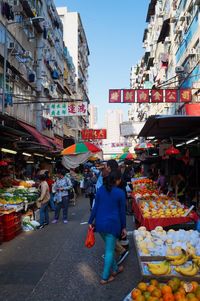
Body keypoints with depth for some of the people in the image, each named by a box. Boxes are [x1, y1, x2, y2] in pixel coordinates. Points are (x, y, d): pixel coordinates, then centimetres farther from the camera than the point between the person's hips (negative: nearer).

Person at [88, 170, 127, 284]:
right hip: (112, 224, -5)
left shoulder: (101, 189, 0)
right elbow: (122, 211, -4)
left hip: (100, 223, 5)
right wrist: (123, 227, 6)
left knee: (109, 247, 23)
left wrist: (90, 222, 9)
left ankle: (115, 269, 39)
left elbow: (95, 207, 2)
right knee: (109, 250, 8)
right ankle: (105, 277, 18)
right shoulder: (120, 193, -10)